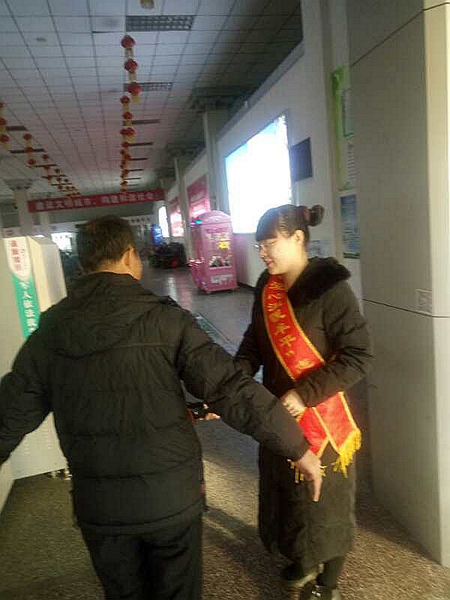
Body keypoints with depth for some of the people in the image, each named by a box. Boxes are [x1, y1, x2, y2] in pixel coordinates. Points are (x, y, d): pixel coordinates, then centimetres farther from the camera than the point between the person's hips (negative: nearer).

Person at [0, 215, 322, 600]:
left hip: (97, 504, 4)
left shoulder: (50, 331, -5)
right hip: (172, 497, -3)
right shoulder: (164, 319, -16)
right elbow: (233, 390, -21)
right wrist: (298, 448, -11)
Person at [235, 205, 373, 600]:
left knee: (325, 501, 14)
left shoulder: (330, 289, -20)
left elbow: (359, 356, -20)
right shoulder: (267, 288, 0)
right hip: (277, 413, 6)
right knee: (287, 491, 23)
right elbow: (254, 342, 6)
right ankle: (302, 561, 51)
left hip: (321, 416, -6)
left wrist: (306, 394, -24)